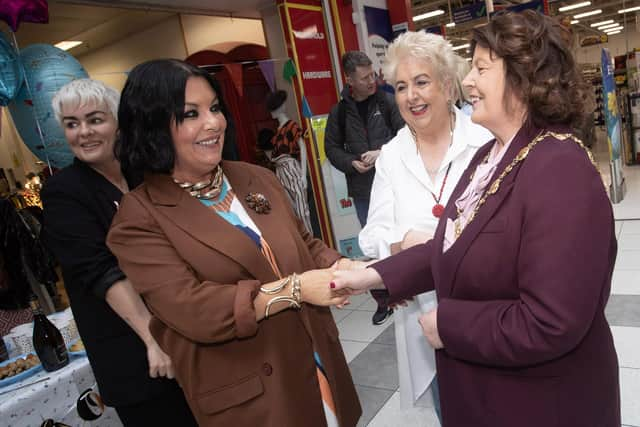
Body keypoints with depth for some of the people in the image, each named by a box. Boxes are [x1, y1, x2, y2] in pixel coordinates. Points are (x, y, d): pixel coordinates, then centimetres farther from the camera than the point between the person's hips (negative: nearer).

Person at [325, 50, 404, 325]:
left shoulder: (387, 102, -2)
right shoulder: (340, 111, 3)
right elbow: (331, 147, 8)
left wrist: (383, 153, -18)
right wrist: (352, 163, -9)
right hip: (362, 191, 2)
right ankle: (383, 301, 25)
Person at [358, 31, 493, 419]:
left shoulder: (485, 142, -10)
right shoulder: (391, 156, 1)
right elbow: (374, 234, -2)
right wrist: (406, 241, -23)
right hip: (425, 308, 2)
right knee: (449, 407, 20)